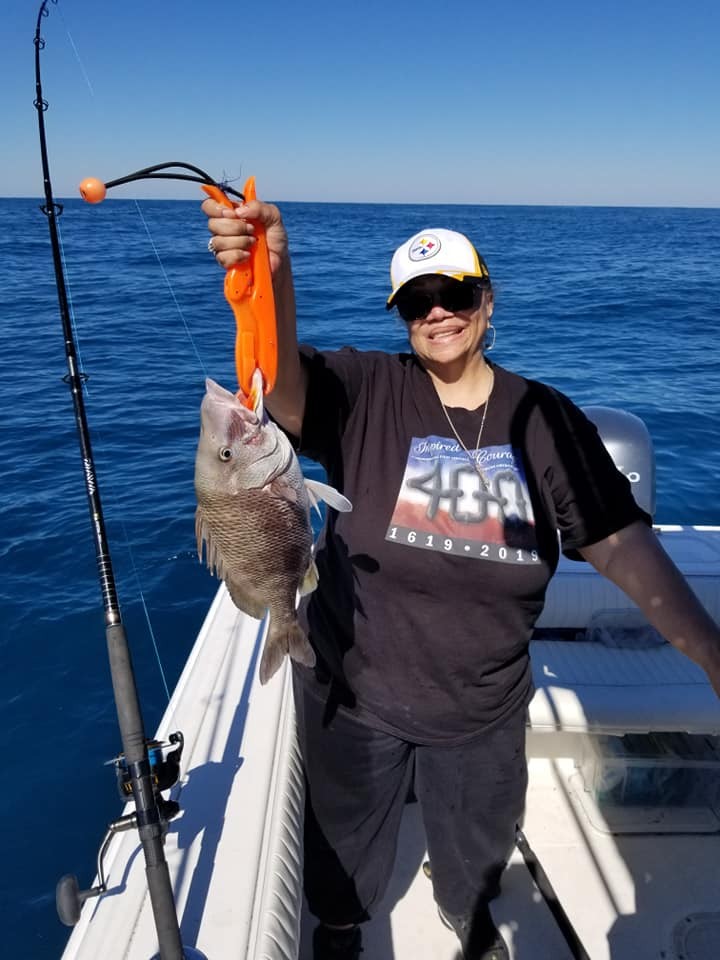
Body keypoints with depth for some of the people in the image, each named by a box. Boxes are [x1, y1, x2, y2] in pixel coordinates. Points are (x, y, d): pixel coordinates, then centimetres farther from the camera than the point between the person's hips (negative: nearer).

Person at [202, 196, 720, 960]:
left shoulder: (544, 417, -9)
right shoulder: (367, 391, -15)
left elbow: (622, 540, -12)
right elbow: (284, 383, -34)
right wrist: (271, 278, -53)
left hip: (484, 709, 2)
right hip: (354, 694, -1)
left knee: (476, 850, 30)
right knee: (346, 848, 26)